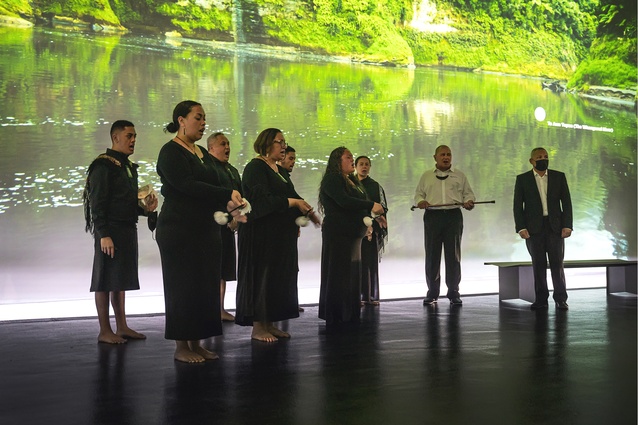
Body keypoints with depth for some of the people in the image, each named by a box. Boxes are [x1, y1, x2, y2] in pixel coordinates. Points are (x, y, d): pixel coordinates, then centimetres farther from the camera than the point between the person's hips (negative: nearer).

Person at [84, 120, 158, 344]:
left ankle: (122, 327, 21)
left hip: (128, 230, 9)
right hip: (111, 231, -9)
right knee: (105, 281, -1)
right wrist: (104, 235, -20)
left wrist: (144, 209, 4)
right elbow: (97, 203, -15)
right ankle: (105, 331, 5)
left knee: (120, 280, 14)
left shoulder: (129, 166, 16)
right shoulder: (103, 165, -11)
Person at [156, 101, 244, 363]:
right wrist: (228, 195, -27)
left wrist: (228, 205, -9)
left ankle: (197, 343, 16)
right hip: (179, 230, -8)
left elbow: (213, 186, 12)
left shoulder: (202, 153, 15)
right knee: (184, 286, -2)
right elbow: (188, 185, -22)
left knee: (206, 285, 8)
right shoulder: (171, 152, -9)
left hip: (206, 230, 8)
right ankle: (181, 346, 8)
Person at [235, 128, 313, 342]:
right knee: (262, 276, -5)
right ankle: (258, 327, 1)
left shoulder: (281, 171, 17)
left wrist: (304, 210, -3)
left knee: (280, 276, 8)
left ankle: (270, 324, 15)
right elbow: (263, 198, -20)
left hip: (282, 234, 9)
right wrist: (293, 202, -19)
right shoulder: (255, 168, -9)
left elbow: (292, 198, 18)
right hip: (261, 233, -9)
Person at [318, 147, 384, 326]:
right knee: (338, 273, -6)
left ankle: (350, 315, 15)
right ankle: (335, 317, 0)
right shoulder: (332, 180, -9)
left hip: (353, 234, 9)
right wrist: (371, 205, -22)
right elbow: (344, 201, -22)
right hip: (337, 233, -9)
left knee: (352, 274, 9)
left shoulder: (352, 181, 20)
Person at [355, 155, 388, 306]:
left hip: (371, 229, 2)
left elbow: (383, 207, 7)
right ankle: (358, 296, -2)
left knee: (372, 262, 0)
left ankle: (372, 296, 4)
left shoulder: (375, 186, 11)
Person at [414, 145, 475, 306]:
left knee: (453, 255, 0)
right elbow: (418, 194, 15)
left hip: (453, 216, 0)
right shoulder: (426, 176, 15)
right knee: (432, 255, 1)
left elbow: (468, 193, 14)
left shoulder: (459, 175, 14)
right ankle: (432, 292, 10)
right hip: (432, 216, 0)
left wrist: (468, 201, -8)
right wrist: (420, 201, -8)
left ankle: (453, 292, 8)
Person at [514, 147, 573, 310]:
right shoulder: (522, 179, 4)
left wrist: (567, 225, -4)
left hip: (555, 227, 0)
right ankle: (541, 299, 10)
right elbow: (518, 205, 1)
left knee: (557, 263, 0)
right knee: (538, 264, 3)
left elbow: (566, 202, 5)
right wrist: (521, 228, -8)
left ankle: (560, 299, 7)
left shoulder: (559, 177, 7)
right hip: (534, 228, 0)